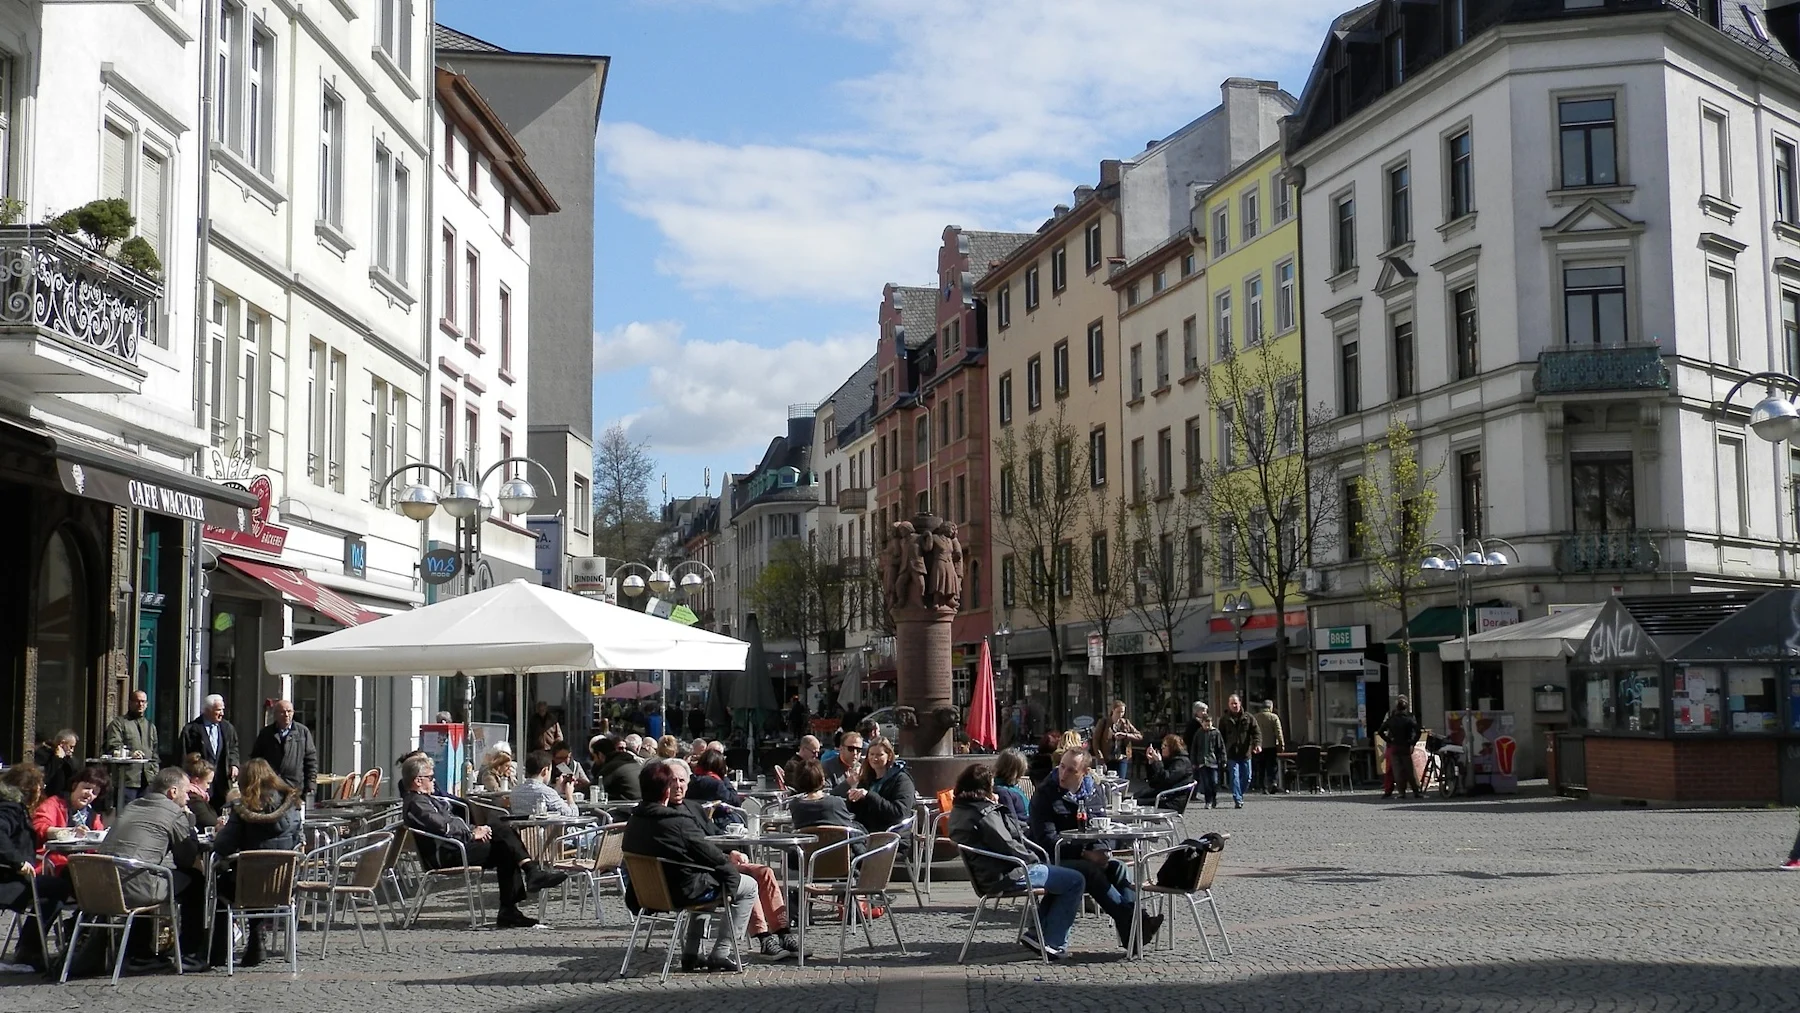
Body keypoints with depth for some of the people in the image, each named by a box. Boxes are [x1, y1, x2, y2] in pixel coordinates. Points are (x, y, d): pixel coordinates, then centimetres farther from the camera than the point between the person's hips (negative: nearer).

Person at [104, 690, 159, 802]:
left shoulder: (151, 726, 24)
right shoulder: (118, 723, 6)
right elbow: (113, 747, -6)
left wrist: (155, 775, 15)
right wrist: (130, 754, -23)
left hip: (147, 781, 5)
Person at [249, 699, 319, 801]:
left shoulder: (303, 732, 7)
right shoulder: (266, 733, 10)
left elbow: (311, 760, 6)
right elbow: (255, 759, 13)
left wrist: (310, 788, 0)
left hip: (295, 789, -1)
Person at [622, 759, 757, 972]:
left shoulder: (633, 822, -2)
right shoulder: (678, 822, -25)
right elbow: (713, 857, -17)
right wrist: (731, 864, 3)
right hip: (682, 892, -8)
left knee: (703, 876, 37)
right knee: (748, 885, 9)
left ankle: (690, 954, 35)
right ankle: (721, 954, 9)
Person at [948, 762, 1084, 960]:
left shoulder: (960, 810, 10)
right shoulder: (983, 812, -21)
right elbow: (1007, 846, -22)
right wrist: (1033, 858, -7)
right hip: (1006, 877, -11)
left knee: (1058, 876, 25)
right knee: (1075, 881, -6)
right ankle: (1052, 943, -3)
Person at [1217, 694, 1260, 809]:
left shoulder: (1248, 718, 5)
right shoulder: (1224, 720, 4)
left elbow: (1256, 732, 0)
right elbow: (1220, 737, 8)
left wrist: (1258, 744, -19)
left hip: (1246, 753, 2)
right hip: (1231, 754, -2)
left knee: (1247, 777, 6)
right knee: (1235, 777, -9)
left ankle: (1239, 796, 26)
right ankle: (1238, 800, -8)